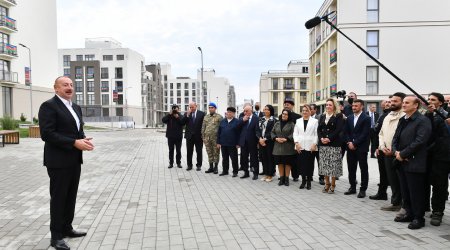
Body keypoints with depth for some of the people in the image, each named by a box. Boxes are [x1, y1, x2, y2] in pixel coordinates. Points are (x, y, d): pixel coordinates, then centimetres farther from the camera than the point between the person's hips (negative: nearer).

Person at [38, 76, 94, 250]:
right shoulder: (48, 106, -11)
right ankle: (56, 236, 15)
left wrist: (85, 140, -4)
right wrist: (75, 143, -23)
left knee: (71, 196, 16)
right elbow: (47, 134, -20)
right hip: (59, 161, -8)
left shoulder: (76, 107, 15)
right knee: (58, 198, 2)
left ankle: (67, 228, 30)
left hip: (74, 160, 8)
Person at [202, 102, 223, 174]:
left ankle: (216, 167, 13)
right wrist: (203, 137, 9)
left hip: (215, 138, -4)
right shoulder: (206, 117, 12)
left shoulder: (219, 117, -3)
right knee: (209, 153, 10)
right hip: (207, 138, 4)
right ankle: (211, 167, 18)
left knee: (216, 153, 3)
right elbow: (203, 128, 15)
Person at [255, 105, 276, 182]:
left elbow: (272, 132, -11)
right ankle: (265, 174, 19)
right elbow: (257, 130, 7)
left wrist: (265, 139, -14)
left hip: (269, 142, -5)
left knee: (270, 158, 1)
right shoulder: (261, 119, 12)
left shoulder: (274, 120, -4)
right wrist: (260, 138, -9)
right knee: (263, 158, 9)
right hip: (261, 141, 5)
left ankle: (270, 175, 10)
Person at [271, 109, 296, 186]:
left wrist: (286, 139, -19)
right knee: (280, 163, 6)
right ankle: (281, 178, 16)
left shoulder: (291, 124, -1)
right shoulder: (277, 123, 12)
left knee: (287, 163, 2)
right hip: (278, 147, 4)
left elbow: (293, 134, -10)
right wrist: (276, 138, -7)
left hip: (288, 148, -4)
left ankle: (286, 179, 12)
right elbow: (272, 133, 11)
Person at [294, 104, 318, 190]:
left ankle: (309, 181, 13)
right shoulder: (298, 121, 13)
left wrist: (314, 144, -11)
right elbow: (295, 133, 9)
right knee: (301, 164, 3)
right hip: (300, 147, 3)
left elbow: (316, 134, -1)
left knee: (310, 164, 2)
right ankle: (303, 180, 15)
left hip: (310, 147, -3)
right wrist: (296, 143, -4)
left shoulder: (314, 121, 3)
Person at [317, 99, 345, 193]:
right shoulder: (322, 116, 15)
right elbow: (319, 129, 10)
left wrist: (329, 138, -16)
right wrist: (321, 138, -8)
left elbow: (339, 129, -10)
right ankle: (327, 183, 18)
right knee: (324, 164, 6)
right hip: (323, 144, 5)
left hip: (334, 144, -5)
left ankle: (333, 185, 8)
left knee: (333, 164, -4)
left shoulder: (338, 116, 0)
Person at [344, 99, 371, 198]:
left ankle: (363, 189, 11)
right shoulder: (349, 118, 11)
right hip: (350, 147, 5)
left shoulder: (366, 118, -5)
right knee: (351, 168, 9)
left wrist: (354, 143, -14)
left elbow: (364, 134, -12)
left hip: (361, 148, -5)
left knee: (363, 169, 3)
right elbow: (346, 132, 10)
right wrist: (349, 143, -5)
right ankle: (352, 187, 20)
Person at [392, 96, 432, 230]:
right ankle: (410, 213, 28)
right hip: (401, 162, 8)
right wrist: (396, 151, -3)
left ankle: (418, 218, 13)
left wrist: (402, 154, -15)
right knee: (405, 191, 15)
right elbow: (396, 138, 15)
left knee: (416, 192, 1)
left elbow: (419, 142, -19)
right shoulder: (402, 120, 14)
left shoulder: (423, 121, -11)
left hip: (414, 163, -8)